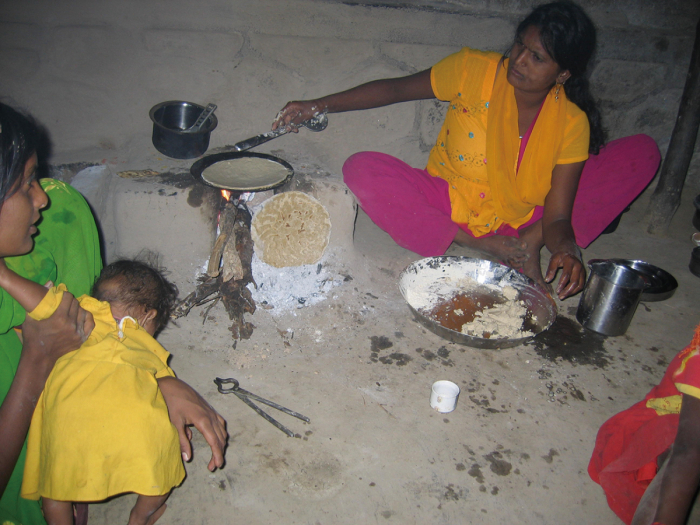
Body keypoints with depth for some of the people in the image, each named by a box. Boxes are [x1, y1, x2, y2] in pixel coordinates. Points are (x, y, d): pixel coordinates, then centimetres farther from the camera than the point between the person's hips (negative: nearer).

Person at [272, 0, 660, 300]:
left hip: (520, 220, 1)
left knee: (643, 152, -10)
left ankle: (528, 243, -20)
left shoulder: (572, 122, -13)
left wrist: (565, 248, -38)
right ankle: (487, 248, -22)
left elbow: (557, 216, -15)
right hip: (448, 206, 0)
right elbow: (395, 88, -7)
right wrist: (321, 105, -18)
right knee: (362, 171, -29)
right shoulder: (474, 70, -15)